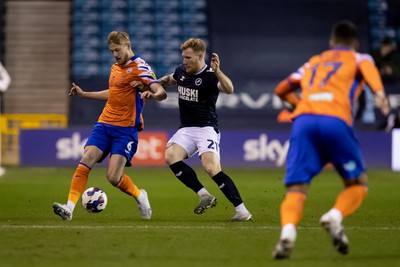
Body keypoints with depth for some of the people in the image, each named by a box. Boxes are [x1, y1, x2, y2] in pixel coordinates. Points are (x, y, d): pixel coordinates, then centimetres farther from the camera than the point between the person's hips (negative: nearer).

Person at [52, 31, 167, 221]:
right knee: (85, 162, -14)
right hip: (104, 124, 6)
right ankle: (69, 208, -17)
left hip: (126, 130, -6)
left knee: (113, 177, -14)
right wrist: (83, 94, 36)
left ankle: (140, 196, 15)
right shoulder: (115, 68, 16)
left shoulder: (139, 67, -8)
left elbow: (161, 93, -21)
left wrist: (152, 95, -44)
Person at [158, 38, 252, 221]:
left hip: (206, 128, -6)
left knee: (212, 169, -23)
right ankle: (204, 196, -14)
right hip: (186, 129, 6)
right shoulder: (181, 71, 7)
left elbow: (229, 89, -33)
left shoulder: (210, 76, -13)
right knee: (170, 156, -21)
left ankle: (242, 211, -16)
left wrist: (217, 71, -47)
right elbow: (170, 80, 32)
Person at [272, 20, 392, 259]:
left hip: (303, 120, 3)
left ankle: (288, 230, -34)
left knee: (297, 190, -4)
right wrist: (379, 92, -20)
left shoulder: (314, 62, 34)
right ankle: (335, 216, -15)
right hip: (336, 121, -3)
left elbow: (281, 90, 40)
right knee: (358, 183, 15)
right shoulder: (358, 58, 24)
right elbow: (367, 67, -2)